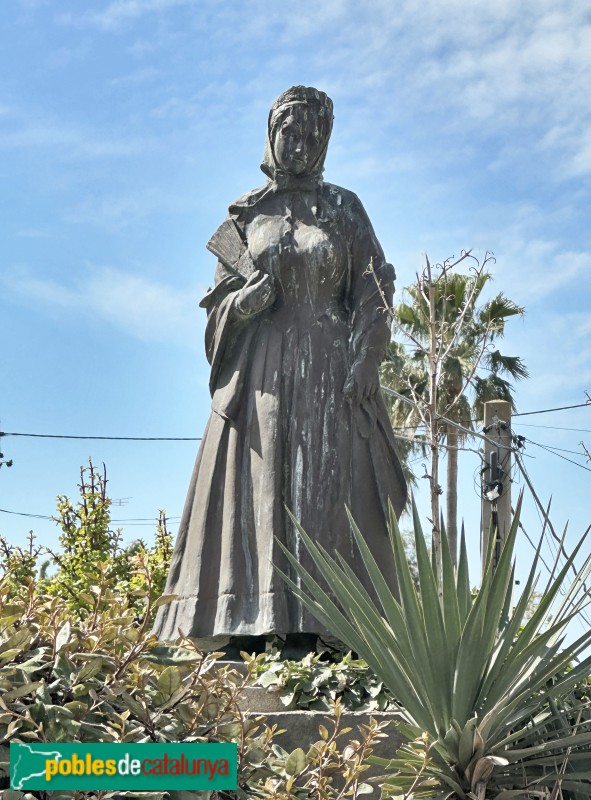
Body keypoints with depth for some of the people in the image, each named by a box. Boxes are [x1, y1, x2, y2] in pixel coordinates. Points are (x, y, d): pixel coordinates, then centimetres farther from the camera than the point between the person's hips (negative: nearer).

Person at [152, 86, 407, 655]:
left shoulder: (344, 208, 12)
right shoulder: (248, 212, 14)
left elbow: (372, 295, 5)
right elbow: (221, 298, 13)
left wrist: (357, 368, -9)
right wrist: (249, 296, -11)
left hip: (329, 372, 0)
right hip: (261, 370, 1)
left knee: (330, 497, -7)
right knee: (258, 495, -6)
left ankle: (328, 629, -7)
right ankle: (249, 629, -7)